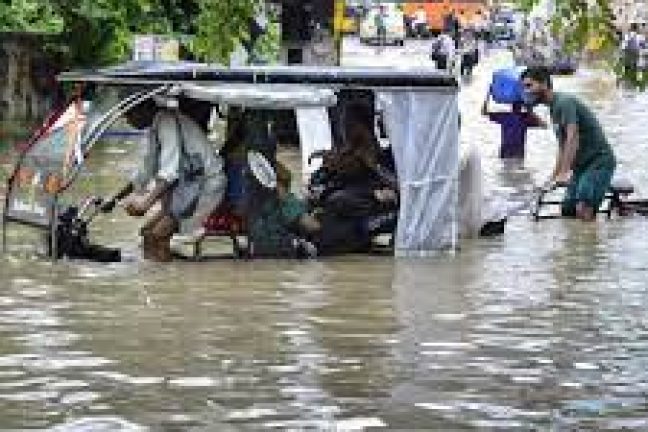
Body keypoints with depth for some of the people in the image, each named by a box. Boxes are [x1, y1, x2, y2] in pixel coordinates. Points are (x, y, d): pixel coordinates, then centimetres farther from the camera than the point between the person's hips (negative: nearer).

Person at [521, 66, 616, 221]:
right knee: (568, 210, 6)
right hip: (582, 165, 10)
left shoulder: (565, 102, -15)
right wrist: (553, 177, 21)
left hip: (599, 161, -10)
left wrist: (563, 173, -34)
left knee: (583, 209, -23)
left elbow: (573, 138, -27)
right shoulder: (554, 108, 16)